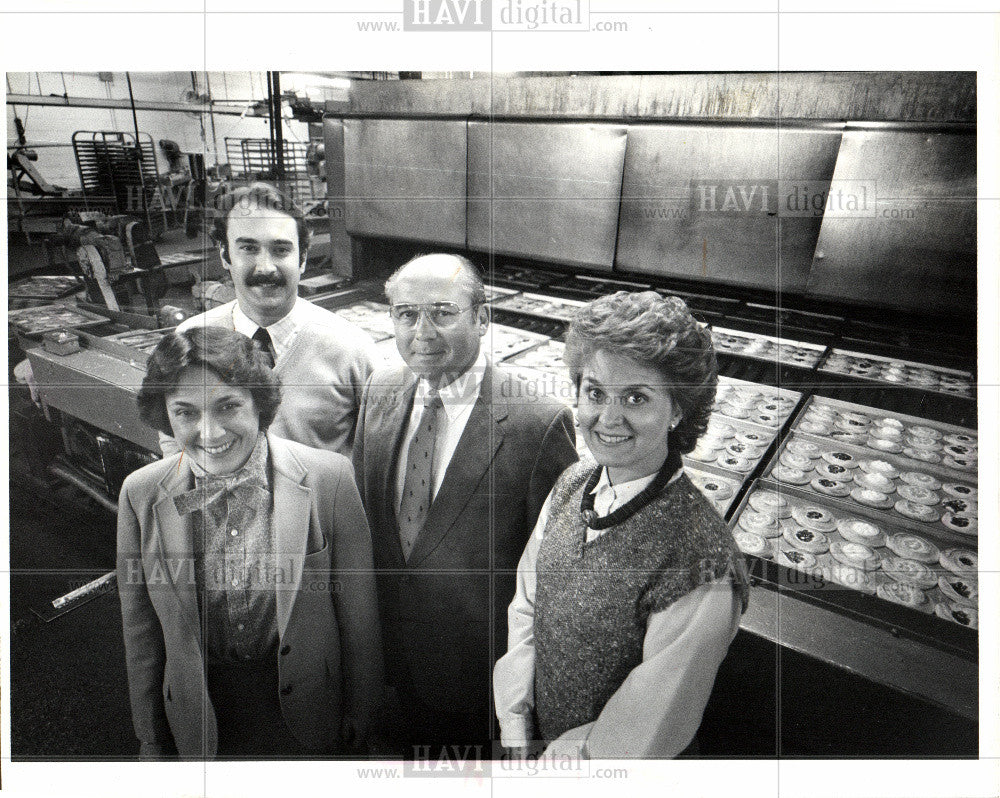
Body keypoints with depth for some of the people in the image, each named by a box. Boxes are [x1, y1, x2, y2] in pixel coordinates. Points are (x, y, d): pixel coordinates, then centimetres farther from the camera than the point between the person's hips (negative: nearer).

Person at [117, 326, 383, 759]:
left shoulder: (329, 478, -21)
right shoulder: (140, 494, -13)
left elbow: (358, 614, -11)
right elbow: (142, 634, -2)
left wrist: (358, 720, -2)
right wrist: (151, 741, 6)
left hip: (308, 716, -1)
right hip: (200, 727, 2)